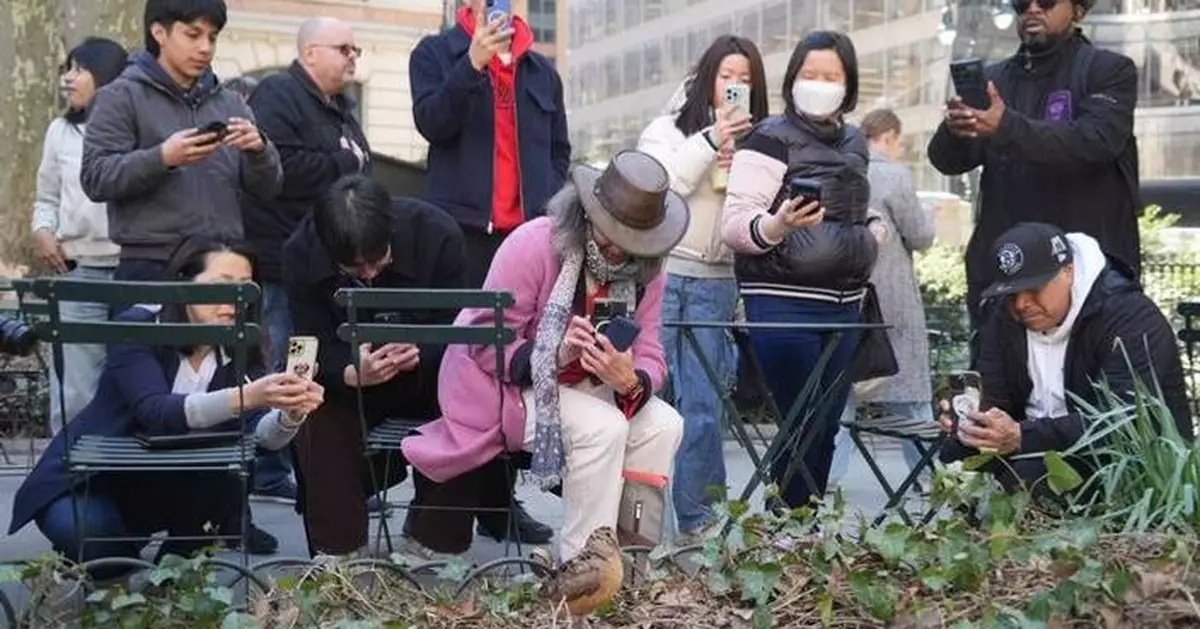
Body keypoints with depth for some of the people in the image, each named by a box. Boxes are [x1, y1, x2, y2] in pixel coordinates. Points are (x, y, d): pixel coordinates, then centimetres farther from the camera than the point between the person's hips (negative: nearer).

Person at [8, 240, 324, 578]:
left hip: (159, 486, 4)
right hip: (86, 480, -4)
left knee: (225, 479, -25)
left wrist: (290, 414, -46)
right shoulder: (136, 329, -21)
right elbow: (156, 412, -38)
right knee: (88, 534, -34)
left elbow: (258, 434, -22)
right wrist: (245, 396, -52)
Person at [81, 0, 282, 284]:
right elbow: (95, 178, -7)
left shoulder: (230, 103, 15)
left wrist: (259, 150, -10)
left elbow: (266, 188, 12)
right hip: (149, 267, -4)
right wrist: (161, 158, -22)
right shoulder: (122, 97, 2)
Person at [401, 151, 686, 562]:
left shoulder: (646, 270, -3)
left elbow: (649, 358, -7)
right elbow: (486, 342, -21)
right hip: (506, 385, -6)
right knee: (602, 427, -29)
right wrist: (555, 355, -38)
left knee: (664, 425, -15)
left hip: (582, 388, 7)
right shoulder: (534, 244, -21)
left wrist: (632, 383, -33)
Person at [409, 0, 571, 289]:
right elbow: (431, 125, -8)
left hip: (529, 231, 3)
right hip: (460, 229, -3)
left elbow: (559, 151, 23)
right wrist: (472, 64, -19)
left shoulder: (543, 70, 17)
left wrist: (547, 205, 4)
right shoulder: (433, 54, 7)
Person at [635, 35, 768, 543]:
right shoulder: (669, 128, 6)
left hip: (716, 283, 2)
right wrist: (709, 142, -13)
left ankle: (694, 516, 5)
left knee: (701, 401, 0)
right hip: (661, 272, -2)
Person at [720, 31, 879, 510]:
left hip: (843, 306, 7)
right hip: (783, 304, -7)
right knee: (803, 426, -8)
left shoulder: (854, 144, 16)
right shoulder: (772, 139, -5)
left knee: (827, 426, 6)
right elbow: (734, 225, -13)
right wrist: (778, 223, -30)